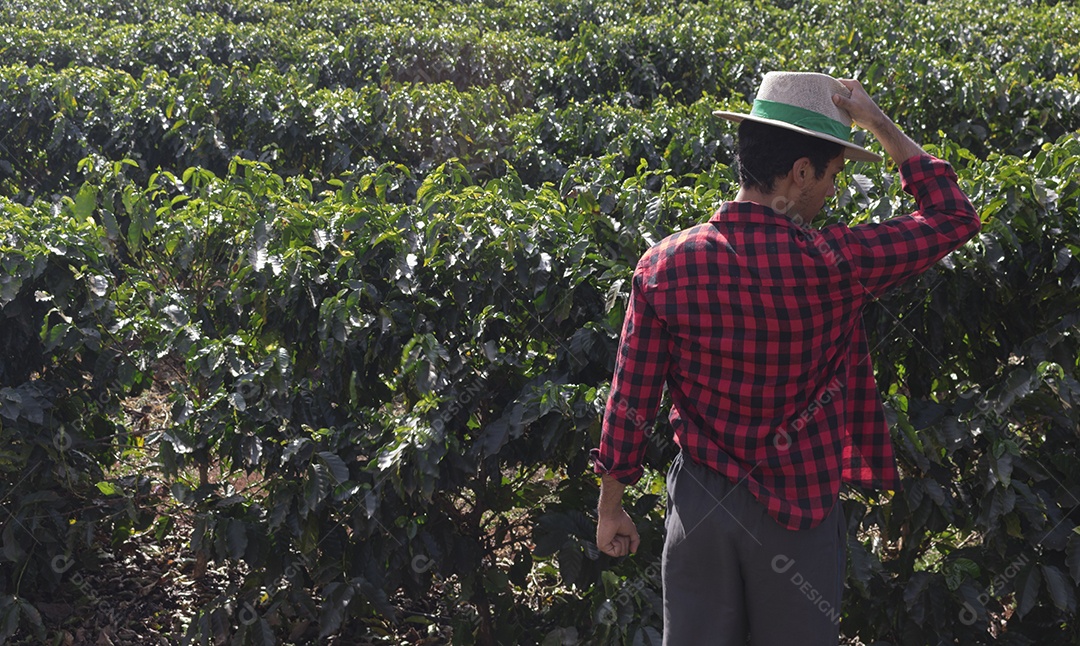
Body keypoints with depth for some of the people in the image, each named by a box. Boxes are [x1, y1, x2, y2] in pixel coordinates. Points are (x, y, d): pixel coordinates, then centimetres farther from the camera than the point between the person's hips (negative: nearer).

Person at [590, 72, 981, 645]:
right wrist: (874, 119, 3)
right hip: (799, 512, -2)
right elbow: (954, 217, -2)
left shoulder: (664, 264, -10)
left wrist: (611, 506, 8)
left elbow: (630, 402, -5)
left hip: (700, 506, 2)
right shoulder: (834, 263, -18)